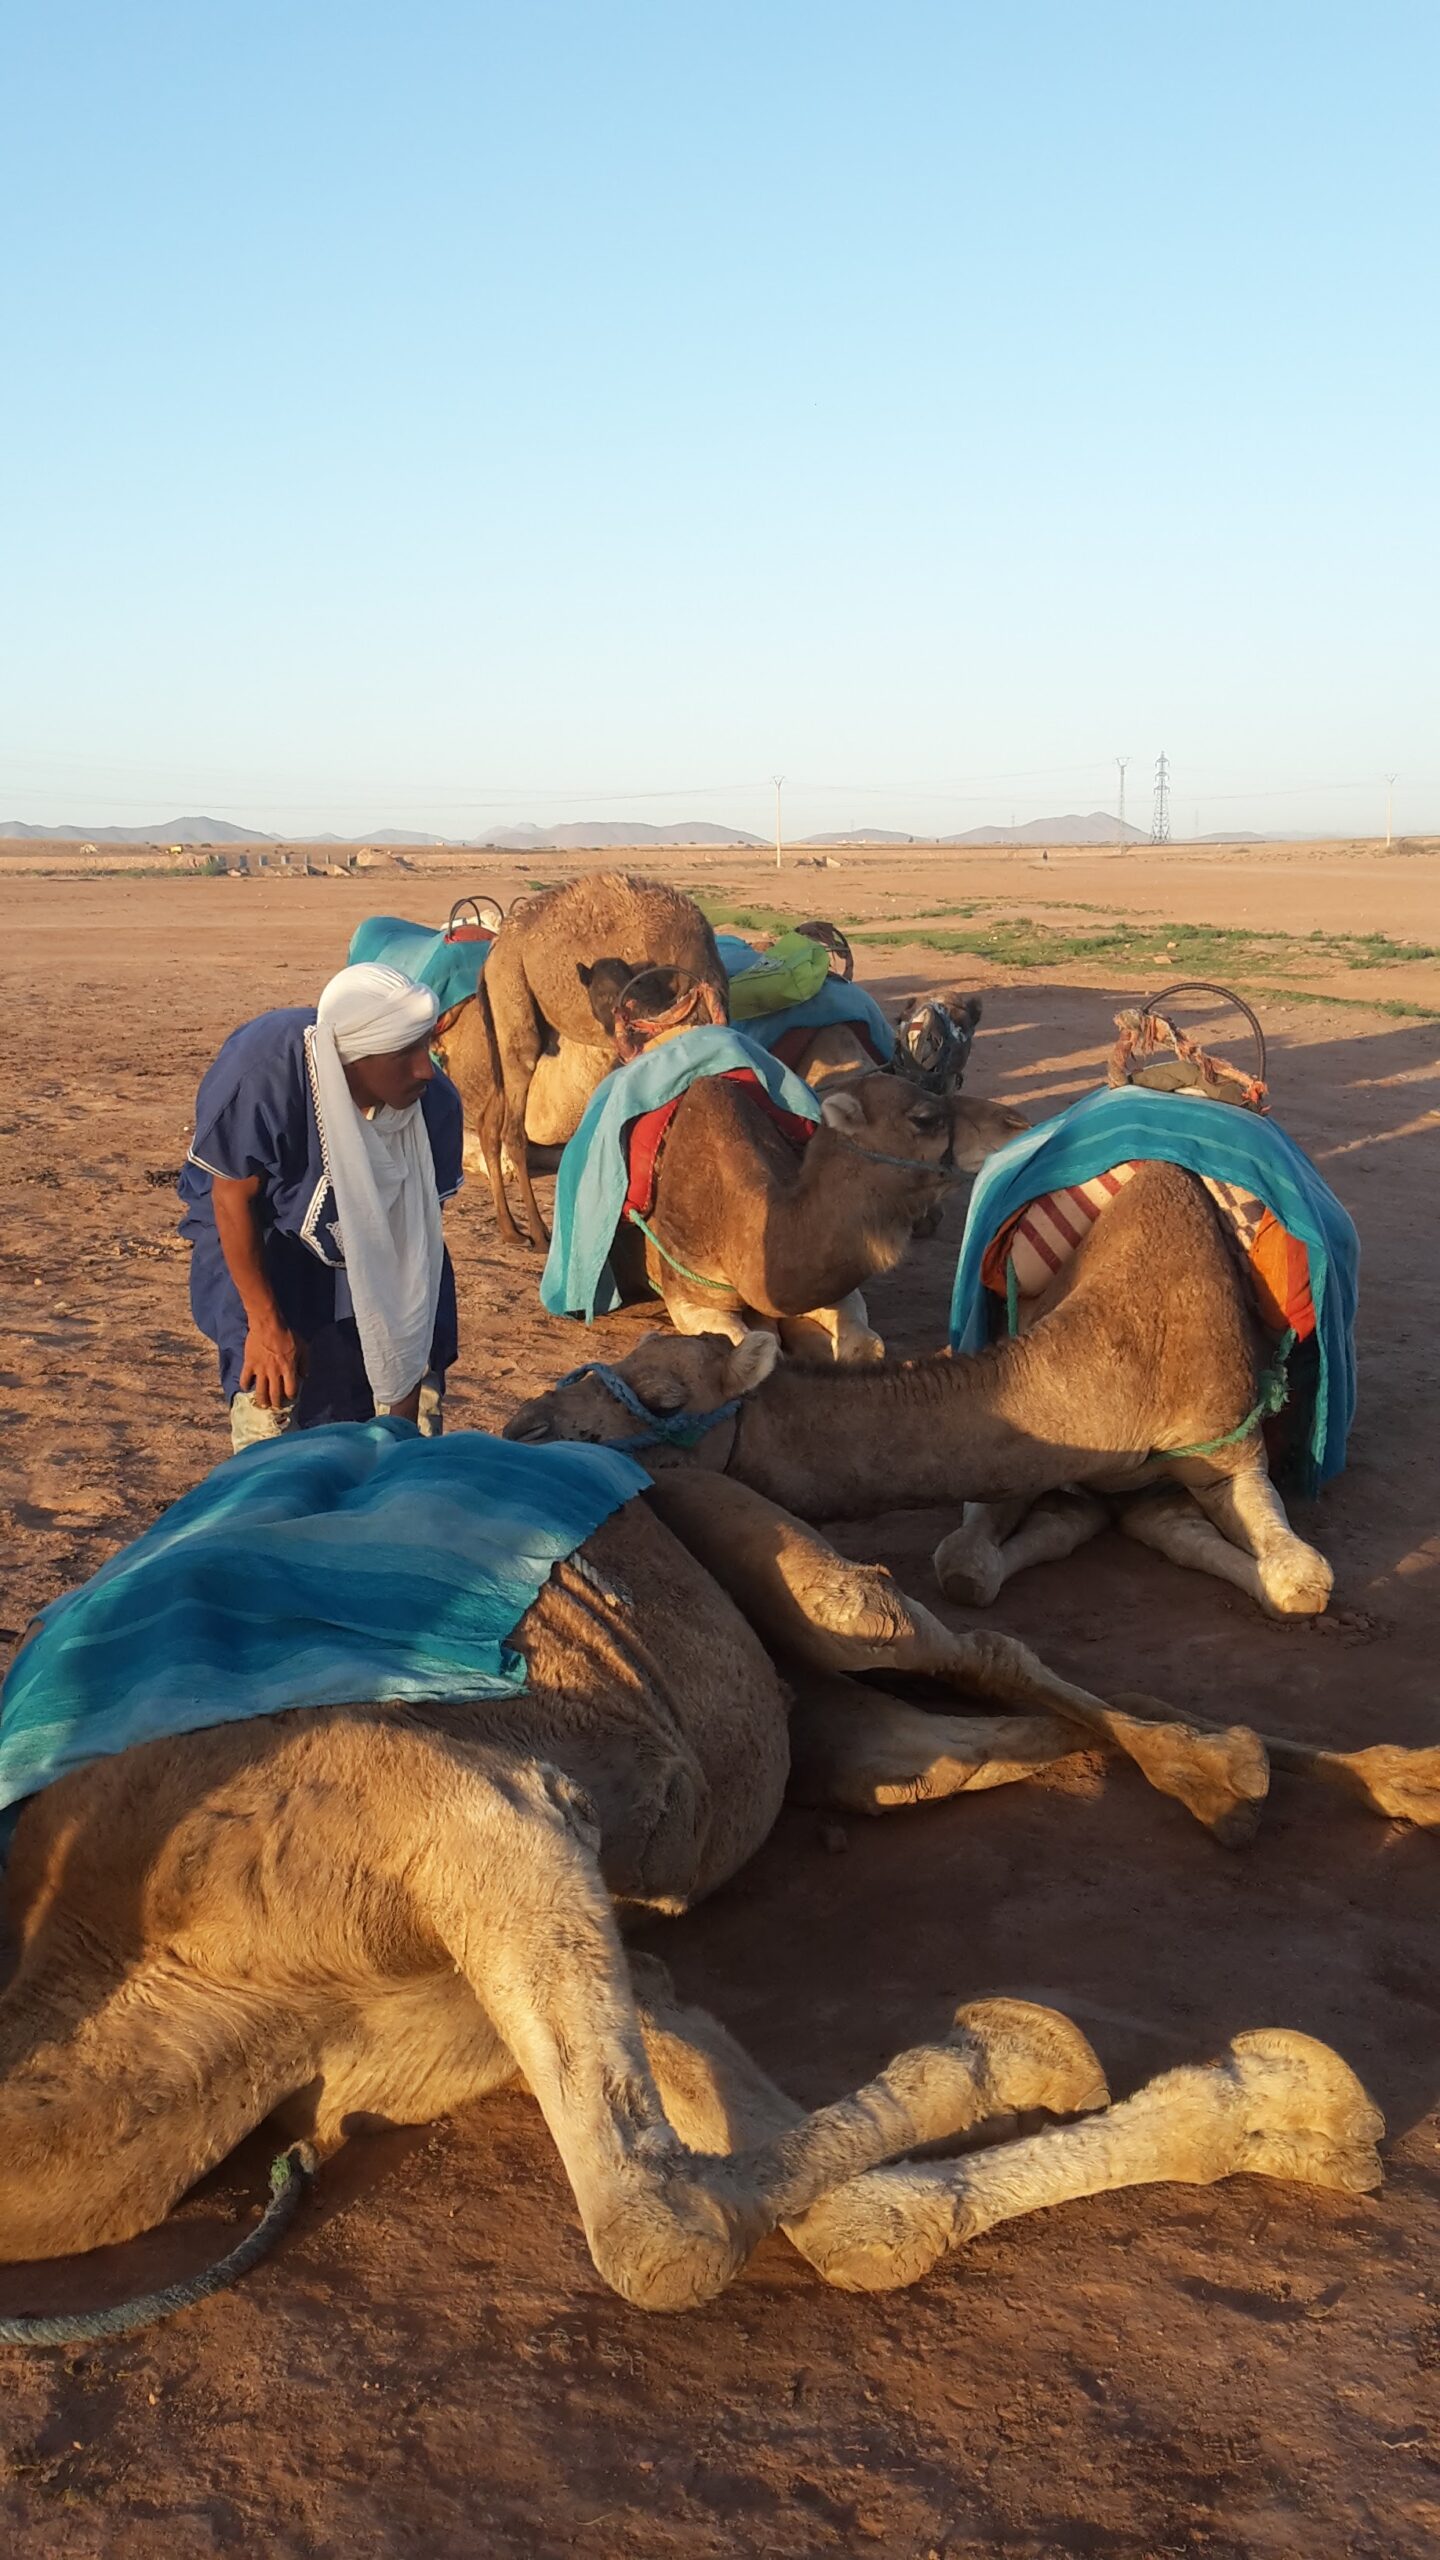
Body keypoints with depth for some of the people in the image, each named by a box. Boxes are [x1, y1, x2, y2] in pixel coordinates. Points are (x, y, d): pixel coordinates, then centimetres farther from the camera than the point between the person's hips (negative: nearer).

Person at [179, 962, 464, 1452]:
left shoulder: (434, 1103, -27)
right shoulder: (262, 1073, -37)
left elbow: (416, 1240, -17)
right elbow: (232, 1197, -21)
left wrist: (406, 1389, -15)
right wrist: (265, 1323, -18)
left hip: (374, 1240, 3)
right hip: (264, 1235, -3)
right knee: (269, 1397, -16)